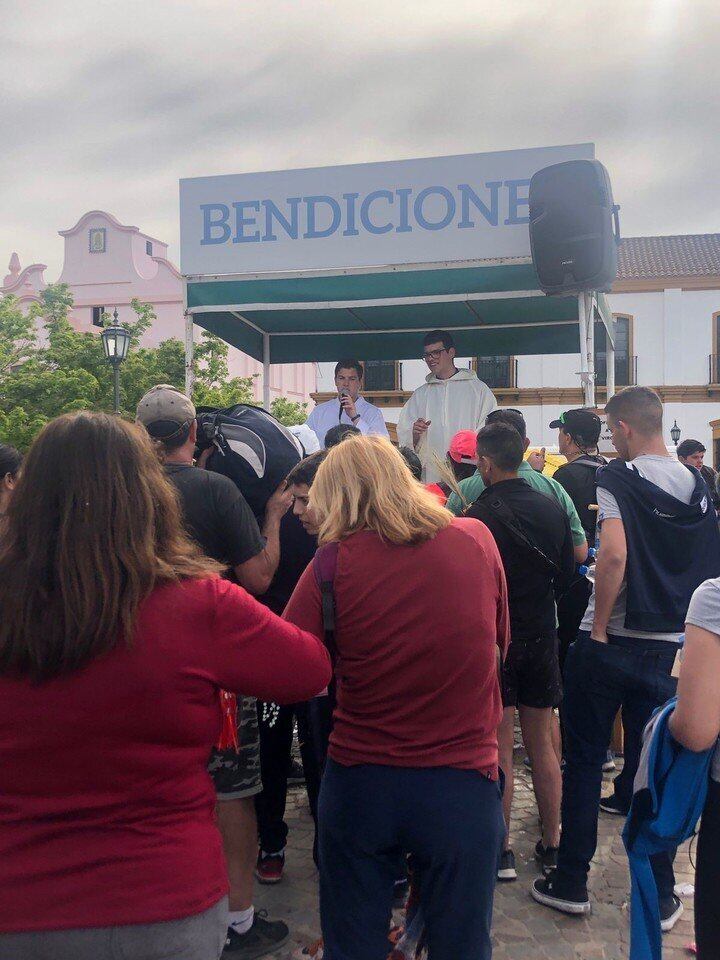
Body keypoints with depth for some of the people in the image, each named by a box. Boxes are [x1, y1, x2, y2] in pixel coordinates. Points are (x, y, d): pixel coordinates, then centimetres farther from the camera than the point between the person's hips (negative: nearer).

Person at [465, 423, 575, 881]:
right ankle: (552, 842, 26)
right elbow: (567, 574, 7)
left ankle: (501, 850, 14)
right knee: (542, 743, 15)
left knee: (498, 747, 5)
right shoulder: (552, 508, -1)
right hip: (541, 636, 5)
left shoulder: (476, 517, -18)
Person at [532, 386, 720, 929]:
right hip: (670, 648, 5)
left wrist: (599, 626, -16)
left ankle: (572, 883, 21)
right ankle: (660, 897, 24)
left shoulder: (618, 478, -11)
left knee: (584, 761, 10)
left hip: (608, 645, -4)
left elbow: (614, 554, -25)